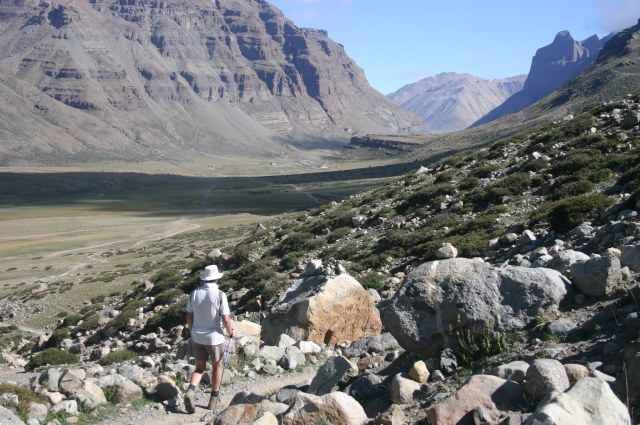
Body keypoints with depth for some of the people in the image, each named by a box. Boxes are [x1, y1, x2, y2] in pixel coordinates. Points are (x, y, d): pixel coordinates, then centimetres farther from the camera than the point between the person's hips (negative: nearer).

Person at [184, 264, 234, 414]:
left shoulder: (194, 293, -2)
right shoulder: (220, 295, -16)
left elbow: (189, 316, 5)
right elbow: (225, 319, -18)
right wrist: (230, 331, 1)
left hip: (197, 338, 3)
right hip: (214, 338, -3)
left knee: (199, 368, 15)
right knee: (217, 366, 19)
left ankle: (190, 391, -13)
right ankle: (213, 400, 23)